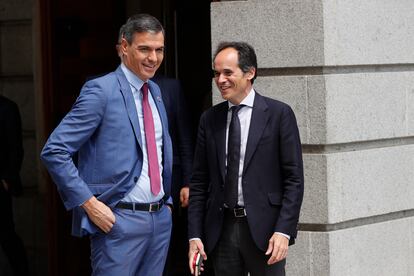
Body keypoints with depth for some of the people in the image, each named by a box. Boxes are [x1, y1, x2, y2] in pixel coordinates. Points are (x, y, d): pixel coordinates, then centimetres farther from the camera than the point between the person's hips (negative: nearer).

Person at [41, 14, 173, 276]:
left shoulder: (155, 91, 13)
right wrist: (89, 204, -17)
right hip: (119, 220, -7)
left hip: (161, 218, 7)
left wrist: (168, 199, 16)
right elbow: (54, 151, -15)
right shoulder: (101, 90, -11)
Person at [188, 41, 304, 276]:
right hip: (221, 229, 3)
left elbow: (294, 178, -4)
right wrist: (195, 235, 2)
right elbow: (199, 182, 11)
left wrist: (284, 231, -13)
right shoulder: (210, 119, 10)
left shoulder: (279, 114, -1)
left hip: (263, 229, -3)